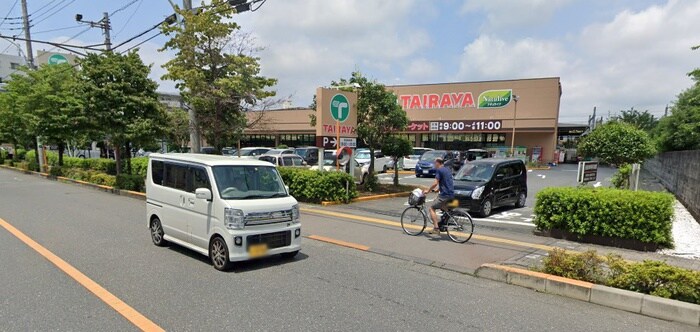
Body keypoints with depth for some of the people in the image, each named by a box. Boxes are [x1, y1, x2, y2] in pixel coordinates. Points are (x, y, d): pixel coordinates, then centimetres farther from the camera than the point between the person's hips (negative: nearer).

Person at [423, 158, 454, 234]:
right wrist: (438, 189, 35)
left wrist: (428, 190, -4)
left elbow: (435, 183, -15)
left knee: (432, 208, -2)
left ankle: (436, 228, -10)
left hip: (445, 194, -9)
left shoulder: (439, 170, -8)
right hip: (451, 194, 9)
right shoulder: (448, 170, 20)